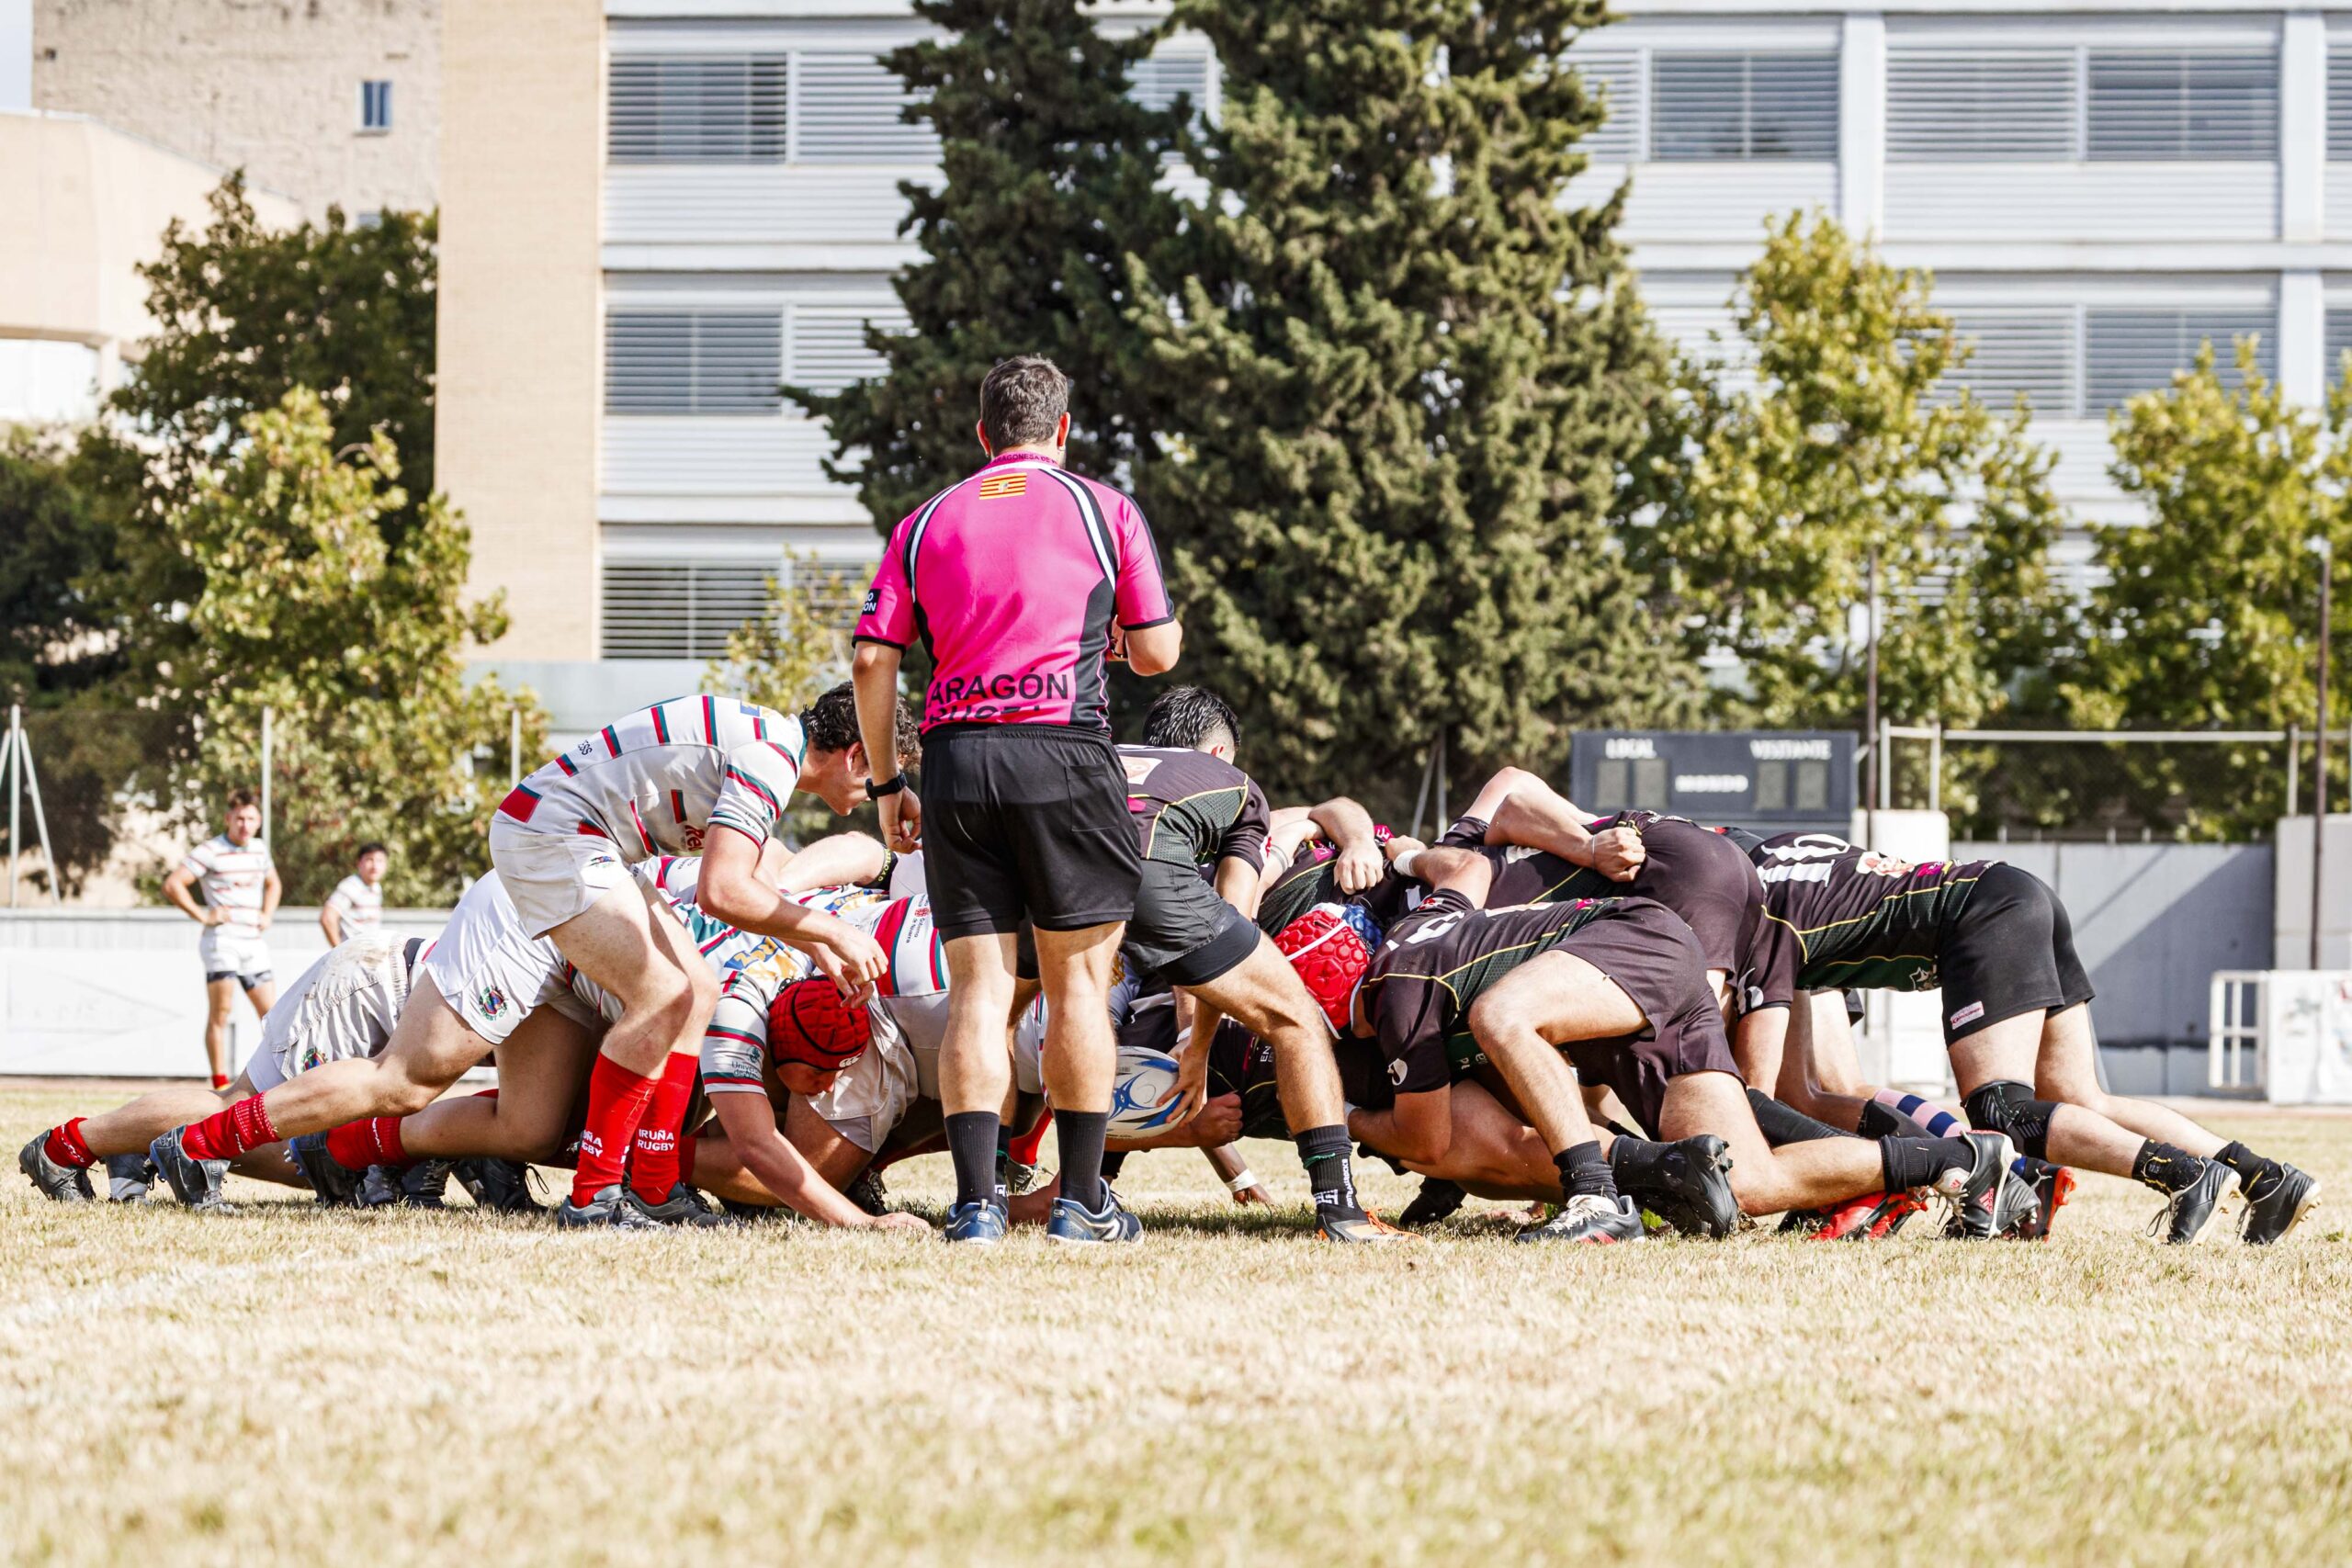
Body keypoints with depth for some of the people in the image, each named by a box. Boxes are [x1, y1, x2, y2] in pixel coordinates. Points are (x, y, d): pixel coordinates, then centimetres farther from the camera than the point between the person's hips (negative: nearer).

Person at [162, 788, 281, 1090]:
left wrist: (267, 914, 16)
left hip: (254, 941, 6)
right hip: (222, 939, -6)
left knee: (270, 1012, 5)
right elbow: (172, 885, -12)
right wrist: (202, 916, -12)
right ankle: (220, 1083, -6)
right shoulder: (210, 851, -7)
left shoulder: (259, 849, 14)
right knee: (220, 1011, -7)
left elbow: (272, 884, 34)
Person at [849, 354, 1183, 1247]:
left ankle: (976, 1199, -5)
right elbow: (1157, 653, 7)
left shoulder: (925, 524, 13)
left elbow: (872, 660, 6)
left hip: (955, 761, 2)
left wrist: (886, 782, 13)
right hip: (1063, 754, -2)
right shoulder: (1103, 510, 6)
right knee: (1078, 980, 5)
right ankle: (1081, 1201, 5)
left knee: (978, 987, 3)